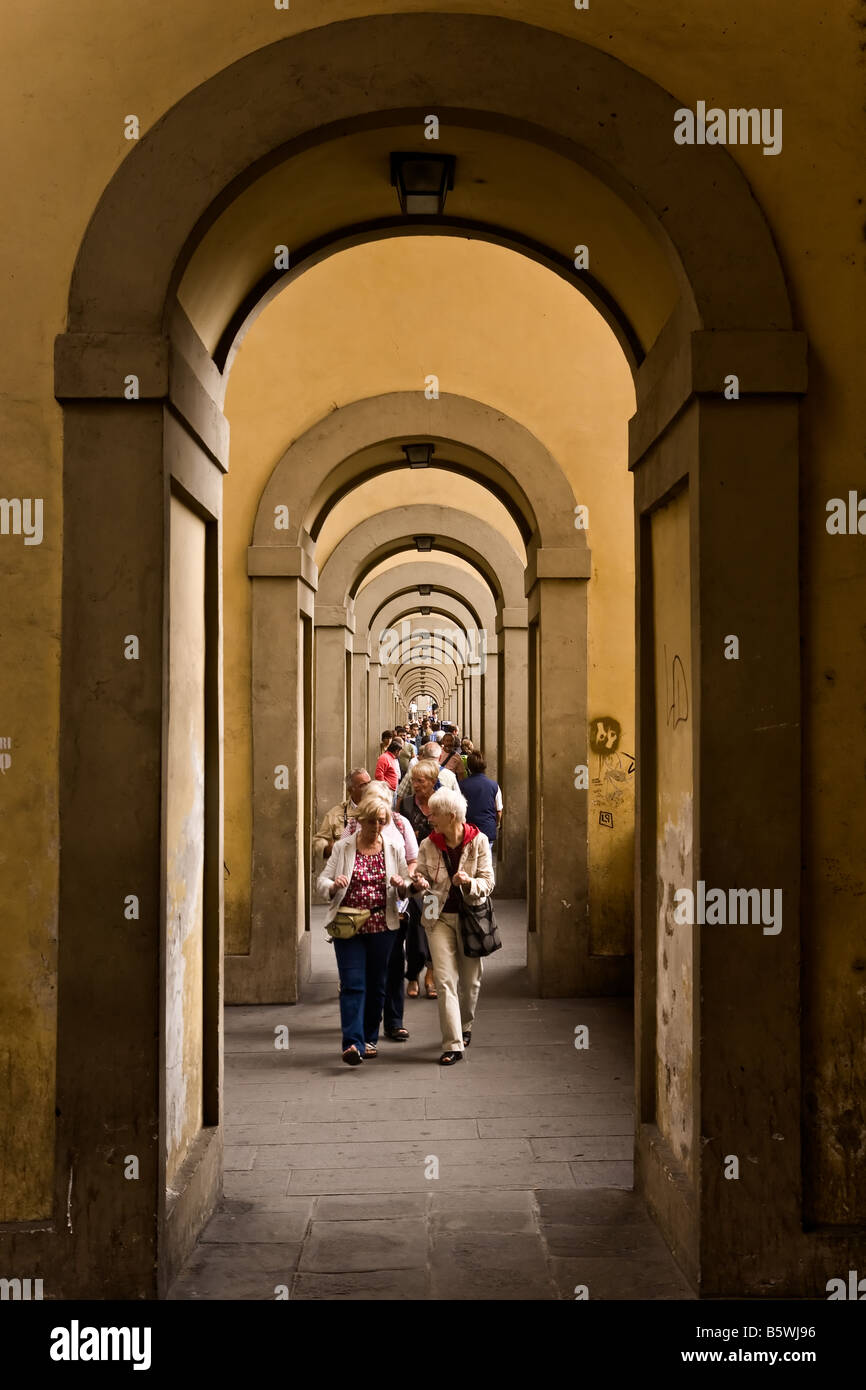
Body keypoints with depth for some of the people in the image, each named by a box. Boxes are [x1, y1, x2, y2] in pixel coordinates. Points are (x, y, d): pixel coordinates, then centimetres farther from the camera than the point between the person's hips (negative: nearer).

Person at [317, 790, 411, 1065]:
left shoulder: (393, 849, 6)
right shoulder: (343, 848, 3)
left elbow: (409, 886, 11)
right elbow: (322, 882, 1)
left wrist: (401, 885, -13)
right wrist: (334, 885, -22)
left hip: (382, 926, 2)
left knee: (376, 984, 10)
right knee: (352, 983, -10)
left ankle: (370, 1039, 24)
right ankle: (353, 1043, -16)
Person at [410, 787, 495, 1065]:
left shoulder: (478, 841, -7)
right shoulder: (428, 845, -3)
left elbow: (488, 882, -6)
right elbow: (421, 878, 5)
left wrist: (470, 882, -27)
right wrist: (418, 884, -18)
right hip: (440, 917, 0)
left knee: (471, 979, 13)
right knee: (445, 980, -9)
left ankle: (465, 1026, 40)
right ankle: (453, 1045, -8)